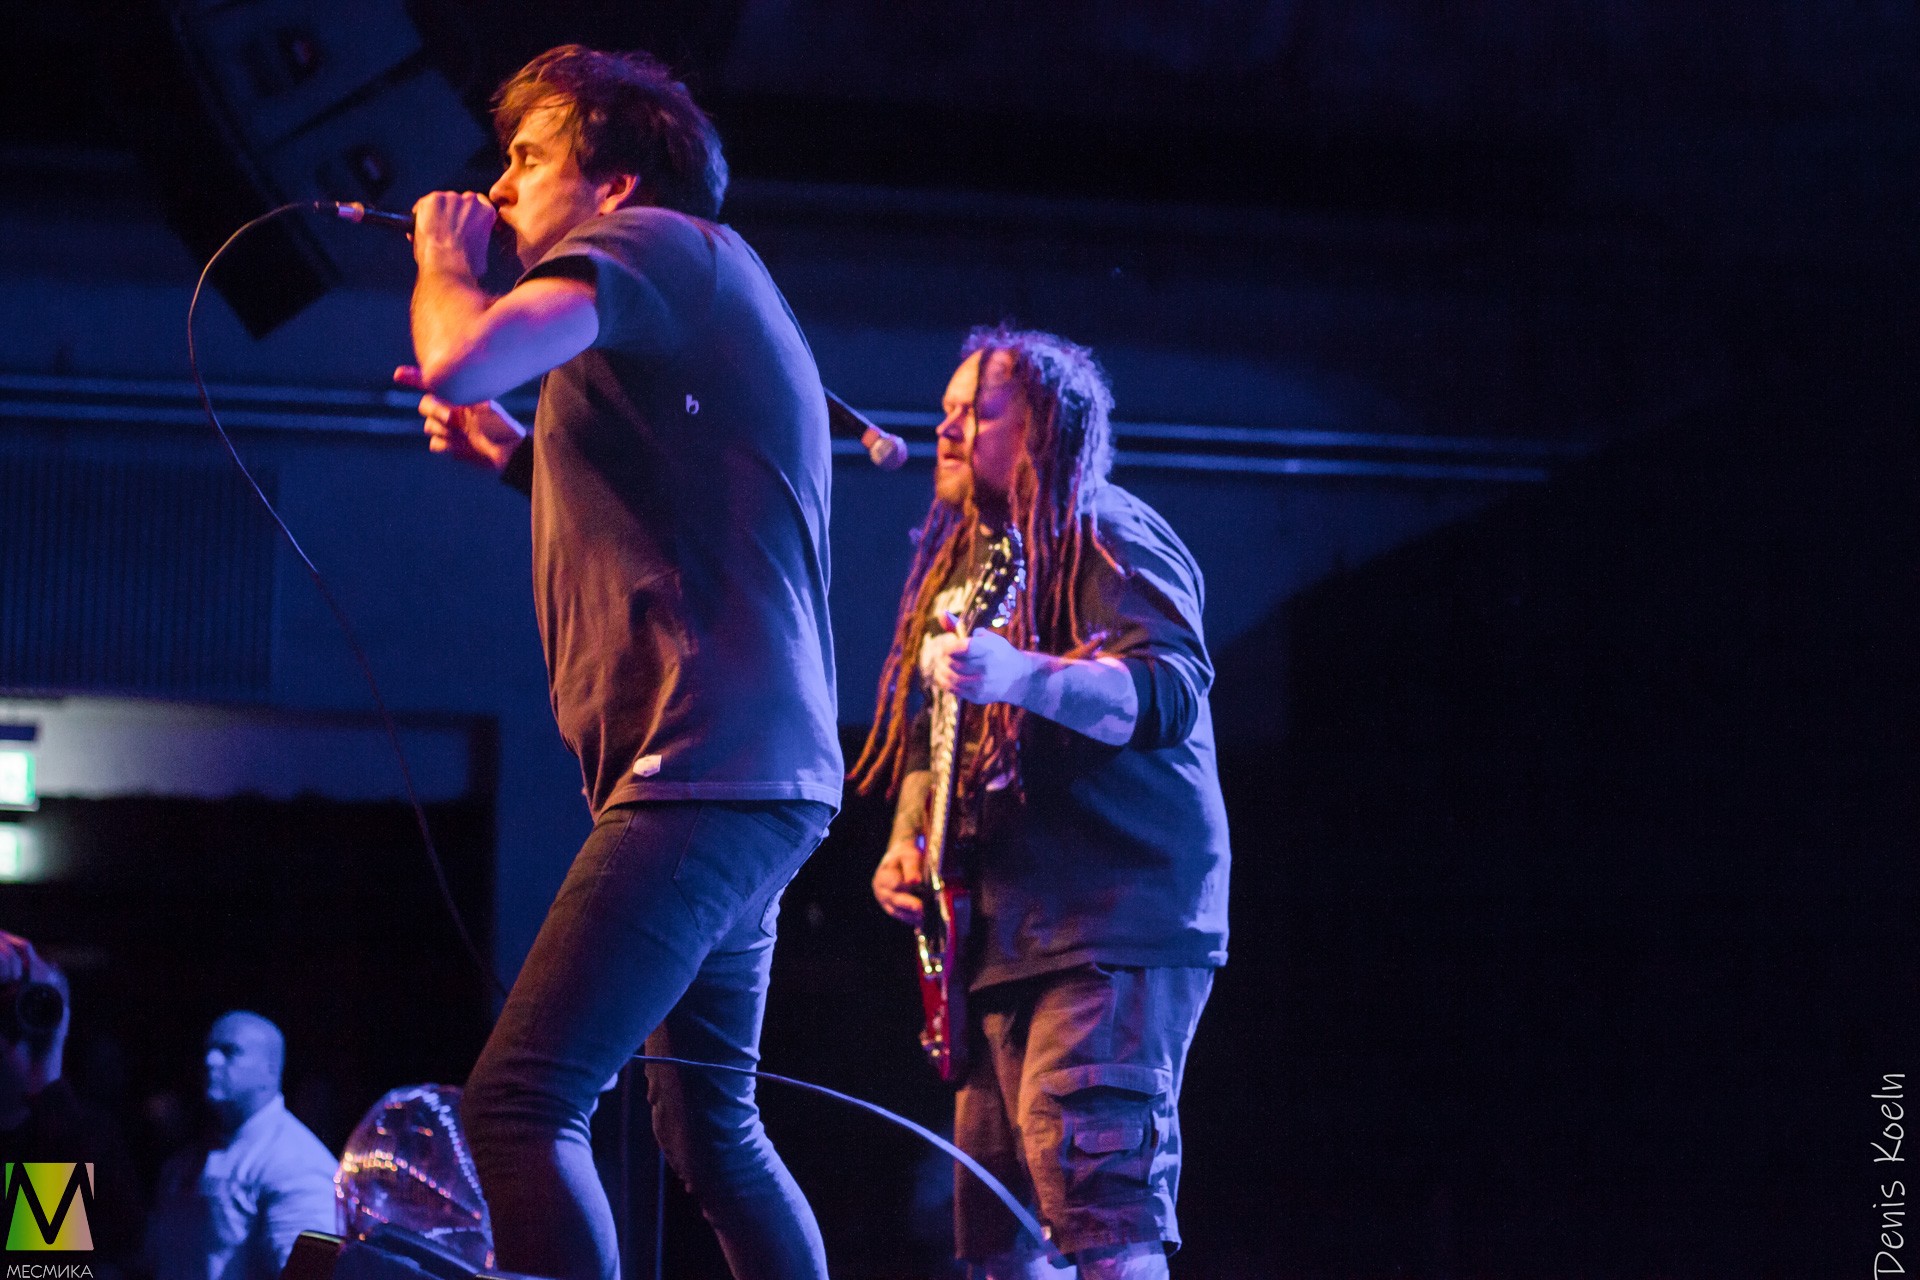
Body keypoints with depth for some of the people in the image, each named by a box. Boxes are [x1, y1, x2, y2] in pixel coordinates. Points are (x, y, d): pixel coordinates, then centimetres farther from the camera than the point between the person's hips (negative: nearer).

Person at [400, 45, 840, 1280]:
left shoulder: (652, 240, -5)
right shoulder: (712, 298, 25)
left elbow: (462, 362, -22)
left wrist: (444, 261, -2)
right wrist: (521, 455, 20)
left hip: (706, 765, -11)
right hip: (765, 771, 11)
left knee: (520, 1106, -16)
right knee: (711, 1127, 17)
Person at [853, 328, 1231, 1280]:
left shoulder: (1106, 541, -6)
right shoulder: (960, 564, 20)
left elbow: (1172, 688, -23)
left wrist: (1023, 677, -39)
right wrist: (906, 841, 11)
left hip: (1115, 929, -9)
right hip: (1000, 936, 9)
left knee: (1096, 1202, -20)